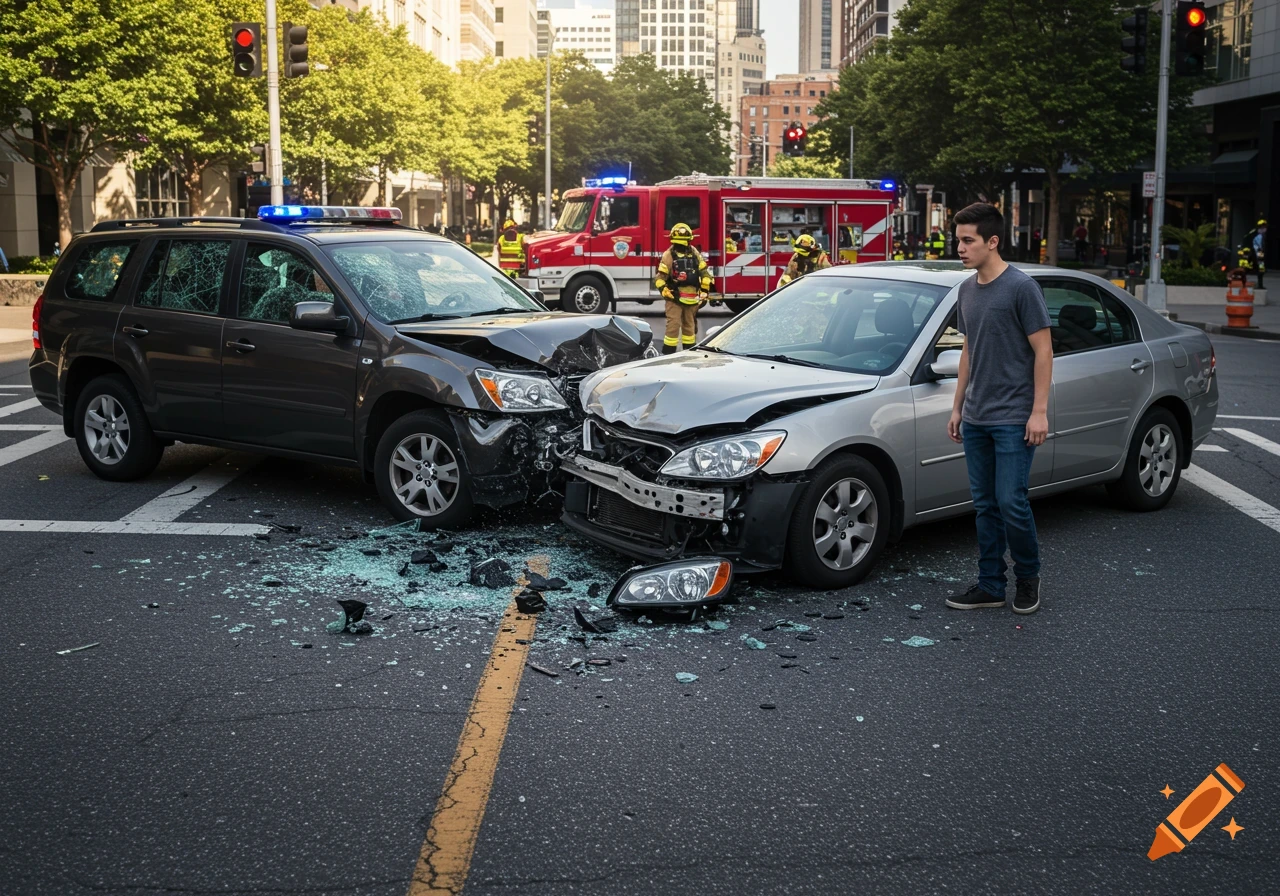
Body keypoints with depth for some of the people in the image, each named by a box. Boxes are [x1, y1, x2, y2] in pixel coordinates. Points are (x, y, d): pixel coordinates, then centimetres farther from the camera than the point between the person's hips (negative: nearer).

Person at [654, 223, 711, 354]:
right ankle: (667, 355, -8)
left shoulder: (695, 253, 4)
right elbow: (660, 278, -8)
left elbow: (705, 274, 8)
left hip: (692, 298, 4)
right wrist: (665, 292, -18)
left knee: (689, 326, 14)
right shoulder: (669, 255, -8)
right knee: (673, 326, -12)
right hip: (675, 297, -4)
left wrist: (704, 294, 4)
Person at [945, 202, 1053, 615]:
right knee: (985, 505, 9)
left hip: (1013, 419, -7)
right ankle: (990, 585, 17)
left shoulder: (1021, 287, -10)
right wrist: (957, 406, 17)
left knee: (1010, 502, -7)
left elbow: (1043, 350, -10)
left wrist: (1039, 411, -15)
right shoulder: (967, 290, 11)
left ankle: (1028, 578, 14)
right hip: (975, 419, 7)